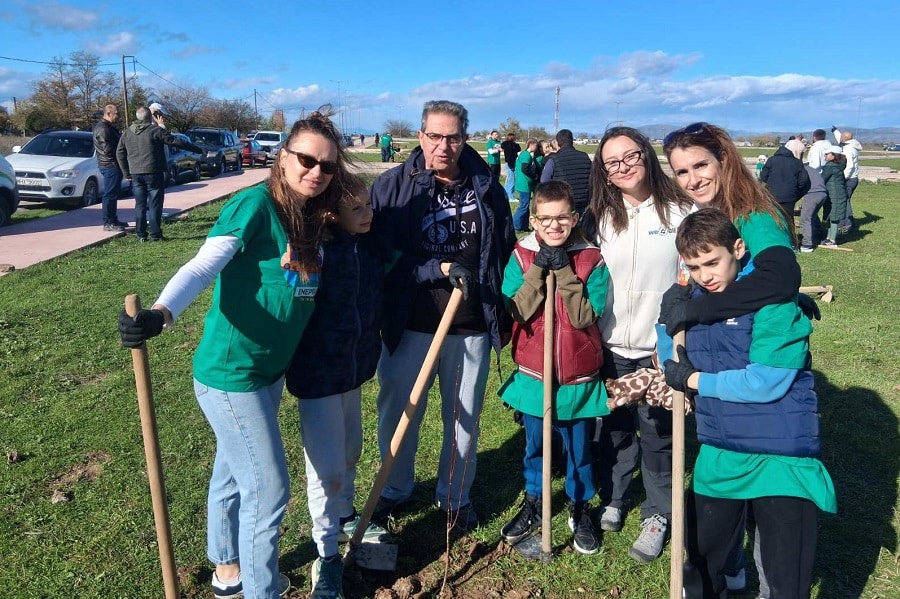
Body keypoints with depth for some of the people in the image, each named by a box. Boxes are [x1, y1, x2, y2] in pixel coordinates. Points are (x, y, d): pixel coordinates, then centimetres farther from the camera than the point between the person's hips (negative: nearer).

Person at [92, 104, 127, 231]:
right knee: (110, 195, -7)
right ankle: (108, 223, -4)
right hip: (110, 165, -11)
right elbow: (108, 150, -23)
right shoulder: (103, 129, -17)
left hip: (113, 165, 11)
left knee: (113, 194, 17)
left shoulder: (108, 127, 17)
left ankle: (113, 220, 26)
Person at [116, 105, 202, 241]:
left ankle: (141, 234, 12)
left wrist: (126, 173, 17)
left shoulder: (127, 133, 9)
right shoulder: (156, 130, -7)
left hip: (135, 174, 5)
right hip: (153, 173, -5)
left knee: (140, 205, 11)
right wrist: (199, 150, -4)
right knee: (154, 205, 1)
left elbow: (120, 153, 12)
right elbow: (177, 142, -8)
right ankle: (155, 235, 1)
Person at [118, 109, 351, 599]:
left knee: (233, 473, 24)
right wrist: (160, 312, -45)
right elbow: (202, 266, -29)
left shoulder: (312, 218, 4)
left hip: (269, 371, 8)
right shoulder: (255, 204, -19)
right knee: (268, 490, 2)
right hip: (231, 375, -8)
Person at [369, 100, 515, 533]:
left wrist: (502, 311, 5)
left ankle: (456, 495, 36)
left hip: (472, 326, 2)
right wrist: (439, 269, -18)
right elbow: (381, 252, -10)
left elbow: (505, 251, 9)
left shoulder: (487, 187, 3)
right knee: (397, 412, 13)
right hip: (409, 324, -1)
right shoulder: (392, 186, -4)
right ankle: (395, 489, 38)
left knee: (464, 417, 15)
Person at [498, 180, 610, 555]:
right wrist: (538, 270, -21)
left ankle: (580, 509, 37)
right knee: (535, 446, 18)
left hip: (579, 377, -1)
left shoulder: (591, 260, -8)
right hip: (533, 375, 1)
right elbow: (519, 311, -14)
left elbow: (584, 316, -17)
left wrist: (564, 271, -21)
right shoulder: (521, 257, -4)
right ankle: (534, 504, 39)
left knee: (579, 449, 15)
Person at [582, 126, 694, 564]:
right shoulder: (599, 218, 5)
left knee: (657, 435, 8)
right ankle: (613, 499, 37)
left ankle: (657, 515, 27)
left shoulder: (681, 212, -6)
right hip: (610, 346, 3)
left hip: (660, 346, -3)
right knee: (613, 429, 16)